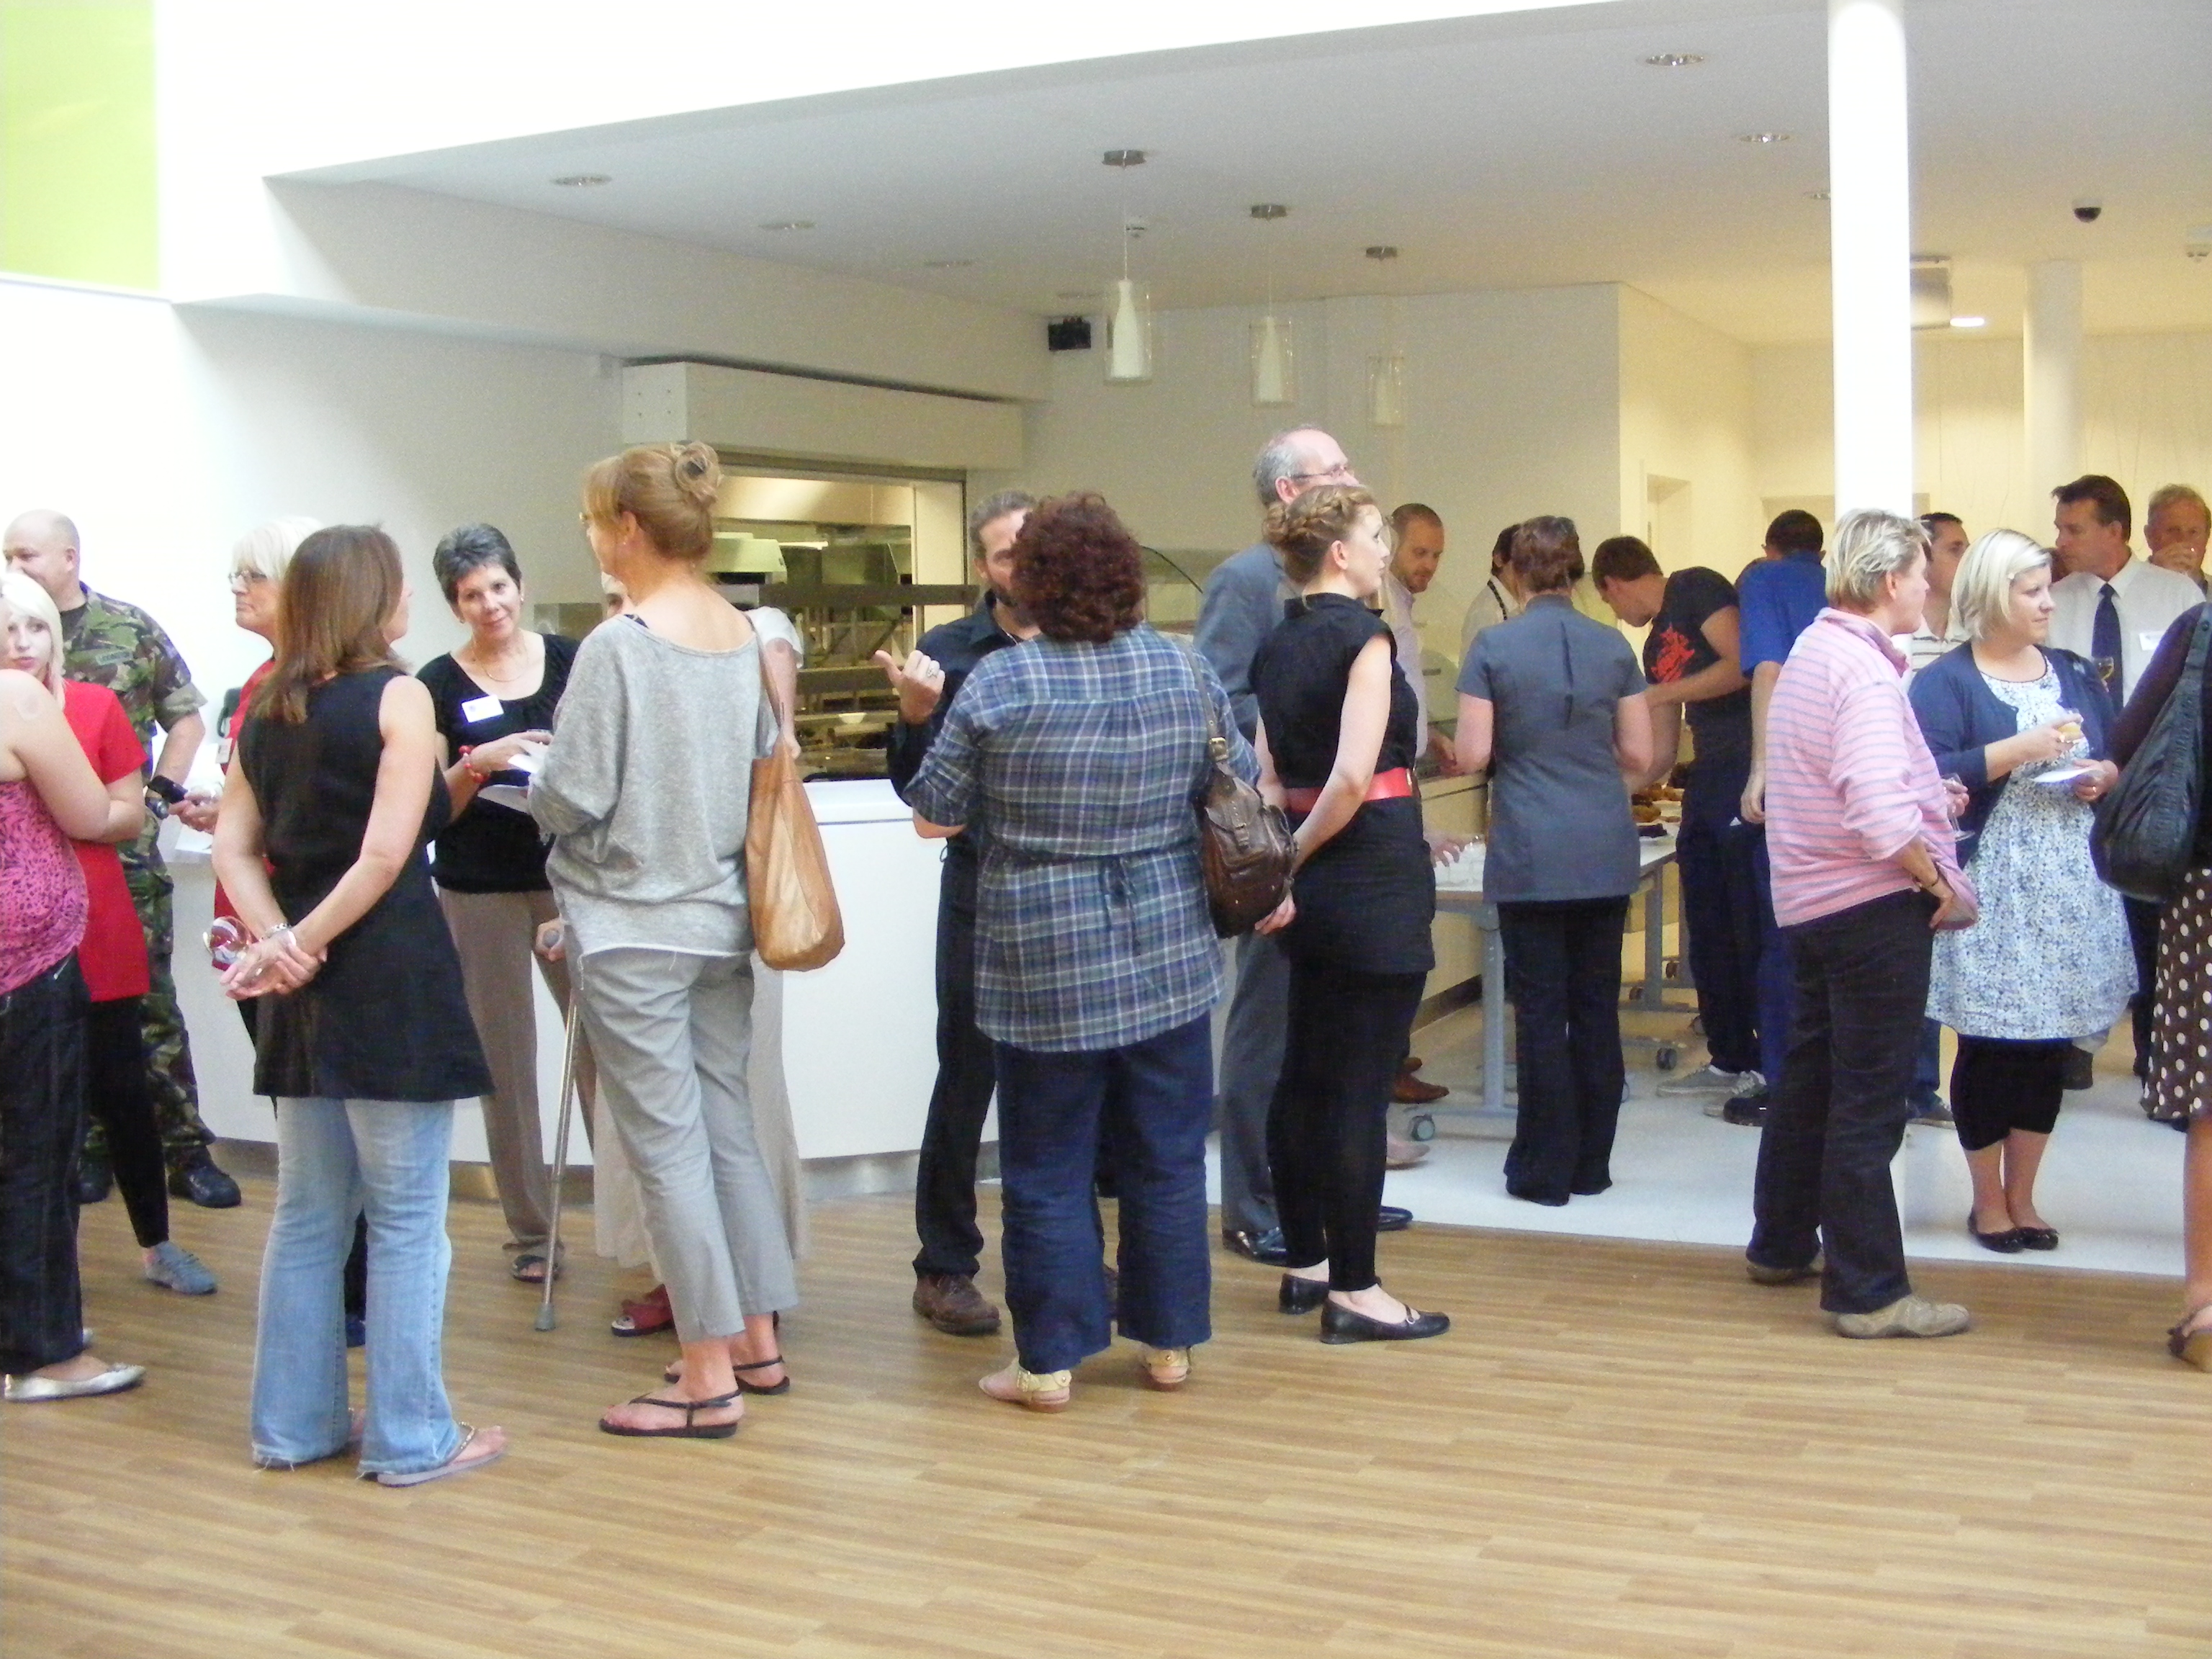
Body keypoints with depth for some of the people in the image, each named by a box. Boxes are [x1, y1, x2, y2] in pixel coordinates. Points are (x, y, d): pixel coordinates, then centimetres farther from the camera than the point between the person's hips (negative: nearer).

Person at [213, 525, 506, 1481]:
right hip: (392, 979, -7)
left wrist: (277, 938, -4)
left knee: (307, 1212, 15)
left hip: (303, 992, 7)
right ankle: (409, 1438, 6)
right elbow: (386, 854, -15)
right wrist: (305, 942, -8)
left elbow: (234, 845, 7)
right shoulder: (397, 698, -7)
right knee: (406, 1219, 1)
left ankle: (294, 1422, 22)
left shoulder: (268, 710, 12)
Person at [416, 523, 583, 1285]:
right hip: (481, 893, 0)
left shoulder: (570, 659, 4)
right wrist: (479, 763, -19)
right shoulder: (439, 684, 1)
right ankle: (530, 1231, 15)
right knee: (506, 1058, 5)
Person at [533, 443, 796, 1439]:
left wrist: (537, 785, 6)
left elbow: (572, 801, -15)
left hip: (634, 930, -7)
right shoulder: (749, 638, 3)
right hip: (724, 918, 7)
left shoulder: (618, 646, -16)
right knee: (728, 1126, 16)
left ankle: (708, 1379, 7)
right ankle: (757, 1340, 24)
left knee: (667, 1146, 1)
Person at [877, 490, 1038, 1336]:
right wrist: (915, 714, -22)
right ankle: (945, 1268, 16)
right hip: (984, 896, -2)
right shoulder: (949, 652, -1)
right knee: (966, 1085, 5)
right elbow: (916, 787, -5)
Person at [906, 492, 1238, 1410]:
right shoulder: (1185, 671, -1)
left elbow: (933, 817, -3)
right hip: (1170, 957, 3)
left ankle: (1049, 1360, 13)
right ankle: (1168, 1342, 22)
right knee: (1167, 1159, 13)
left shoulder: (998, 683, -11)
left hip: (1044, 965, -3)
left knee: (1048, 1169, 7)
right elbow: (1246, 790, 10)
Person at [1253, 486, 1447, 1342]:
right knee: (1362, 1087, -4)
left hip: (1314, 881, 9)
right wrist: (1298, 859, -9)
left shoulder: (1275, 646, 12)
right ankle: (1353, 1292, 2)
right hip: (1377, 876, -9)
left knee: (1305, 1074, 14)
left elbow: (1270, 780, 10)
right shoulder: (1364, 635, -12)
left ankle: (1305, 1265, 25)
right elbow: (1354, 776, -21)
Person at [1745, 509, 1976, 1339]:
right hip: (1874, 904, -10)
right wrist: (1939, 881, -16)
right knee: (1870, 1104, -4)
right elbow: (1879, 817, -29)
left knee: (1810, 1077, 20)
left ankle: (1782, 1245, 32)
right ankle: (1869, 1293, 3)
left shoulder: (1811, 651, 11)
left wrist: (1927, 797, 13)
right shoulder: (1864, 672, -20)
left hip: (1811, 898, 10)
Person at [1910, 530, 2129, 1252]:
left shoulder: (2074, 674, 13)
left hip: (2071, 890, 5)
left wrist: (2106, 775, -3)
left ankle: (2022, 1196, 22)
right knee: (1989, 1046, 1)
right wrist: (2021, 748, -20)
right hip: (1991, 894, -5)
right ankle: (1988, 1201, 17)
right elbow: (1931, 777, -17)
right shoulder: (1946, 682, -5)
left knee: (2049, 1046, 9)